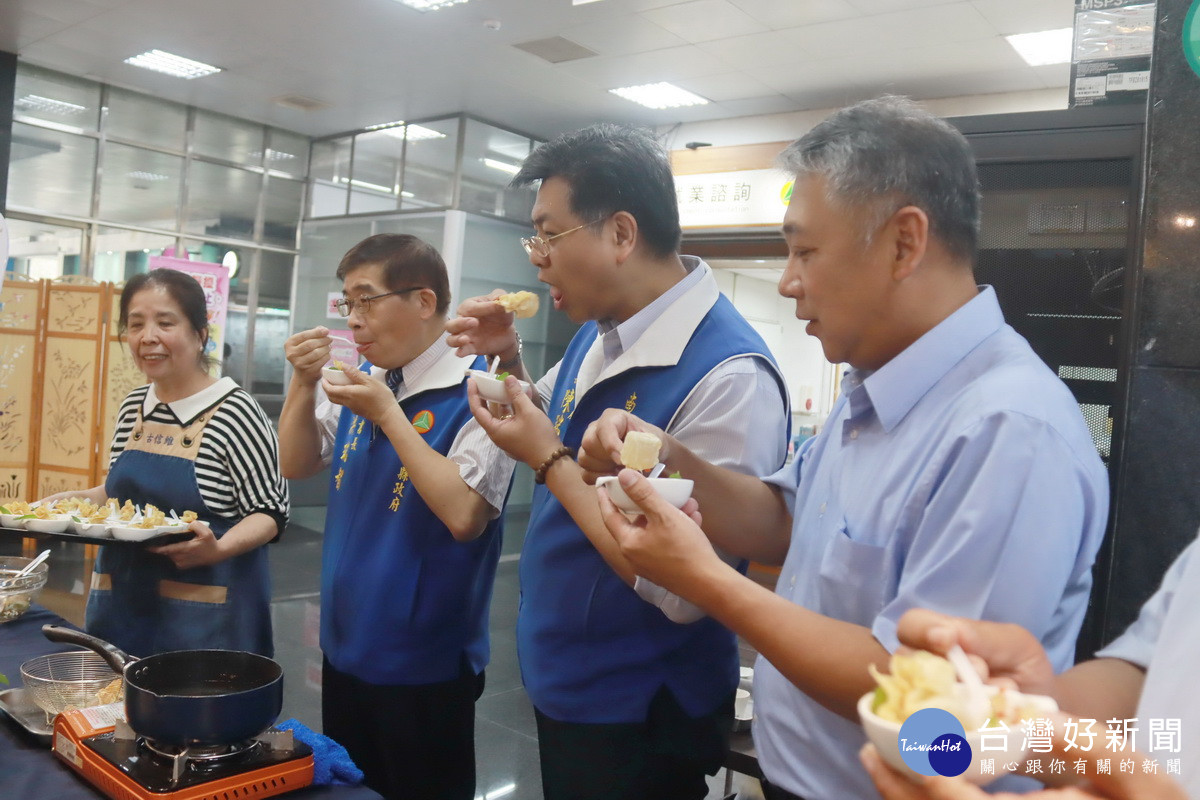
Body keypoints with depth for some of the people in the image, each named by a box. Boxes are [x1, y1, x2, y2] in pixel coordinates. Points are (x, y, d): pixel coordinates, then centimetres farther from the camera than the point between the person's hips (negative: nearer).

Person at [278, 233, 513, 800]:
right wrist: (304, 382, -7)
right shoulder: (366, 378, 4)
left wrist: (387, 414, -24)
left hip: (424, 664, -7)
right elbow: (297, 466, 10)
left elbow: (464, 515, -28)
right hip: (346, 646, 7)